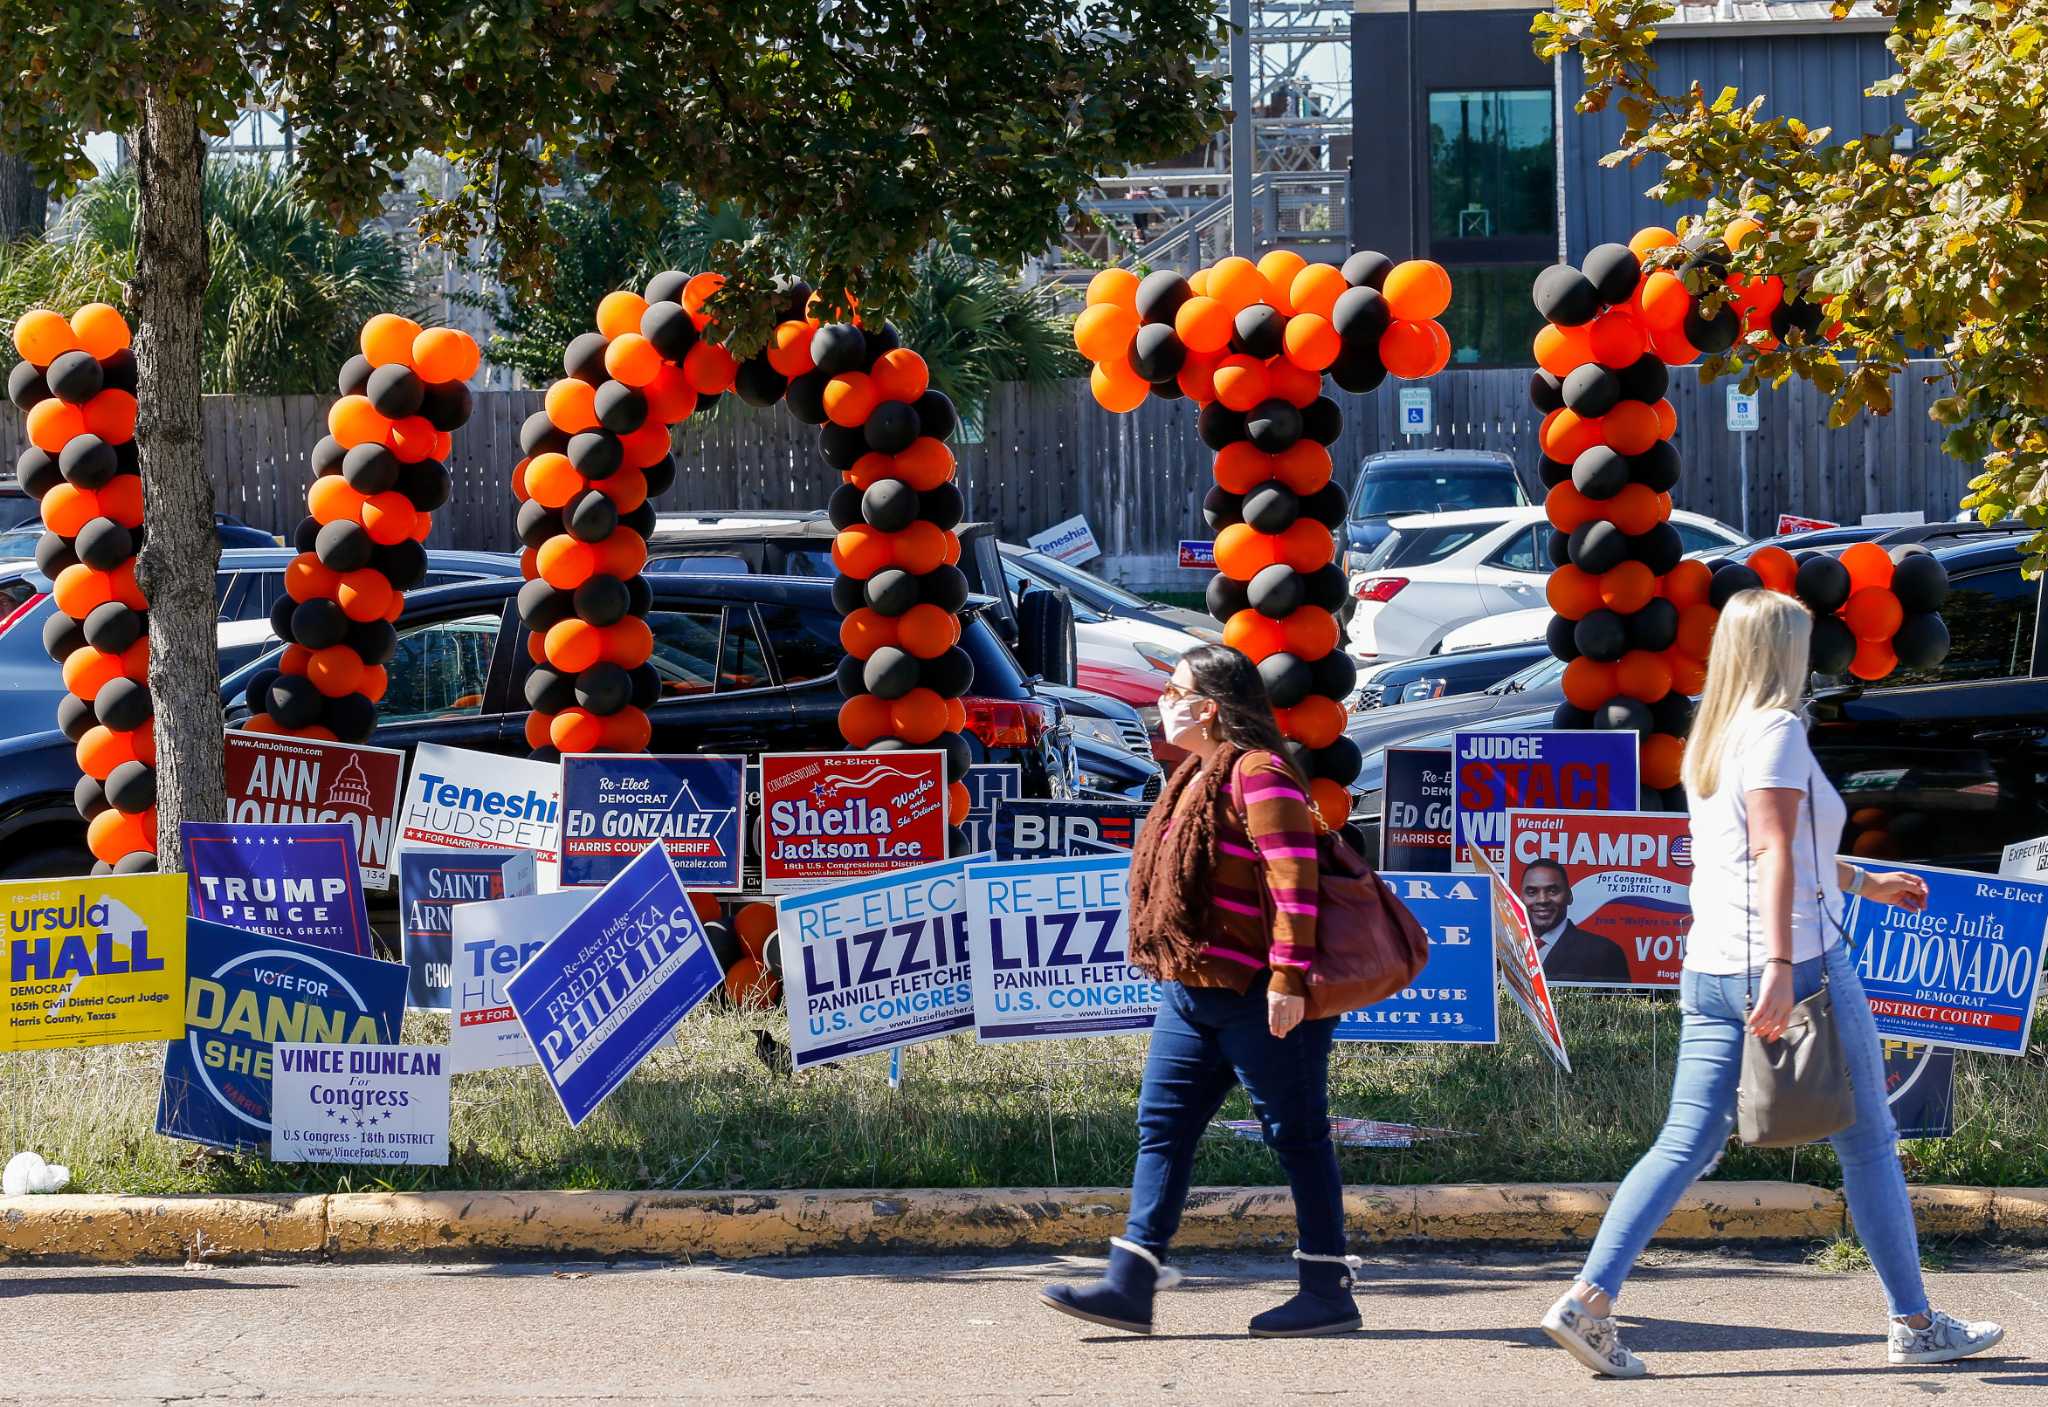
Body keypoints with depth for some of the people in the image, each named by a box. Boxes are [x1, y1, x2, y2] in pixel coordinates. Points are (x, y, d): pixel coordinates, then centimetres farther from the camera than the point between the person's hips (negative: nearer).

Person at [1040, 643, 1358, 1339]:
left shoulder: (1257, 773, -14)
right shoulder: (1197, 775, 16)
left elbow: (1293, 877, -21)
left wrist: (1289, 974, -25)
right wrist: (1174, 967, 23)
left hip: (1259, 998, -10)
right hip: (1192, 992, 10)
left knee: (1297, 1137, -1)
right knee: (1162, 1129, 5)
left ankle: (1328, 1294, 5)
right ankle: (1130, 1285, 4)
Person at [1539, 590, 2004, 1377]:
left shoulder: (1707, 742, 16)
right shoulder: (1775, 729, -9)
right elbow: (1773, 854, -19)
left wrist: (1863, 883, 38)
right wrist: (1781, 967, -25)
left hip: (1709, 972, 8)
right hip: (1799, 960, -8)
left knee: (1685, 1144, 3)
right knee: (1869, 1145, 6)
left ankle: (1590, 1298, -11)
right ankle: (1915, 1324, 14)